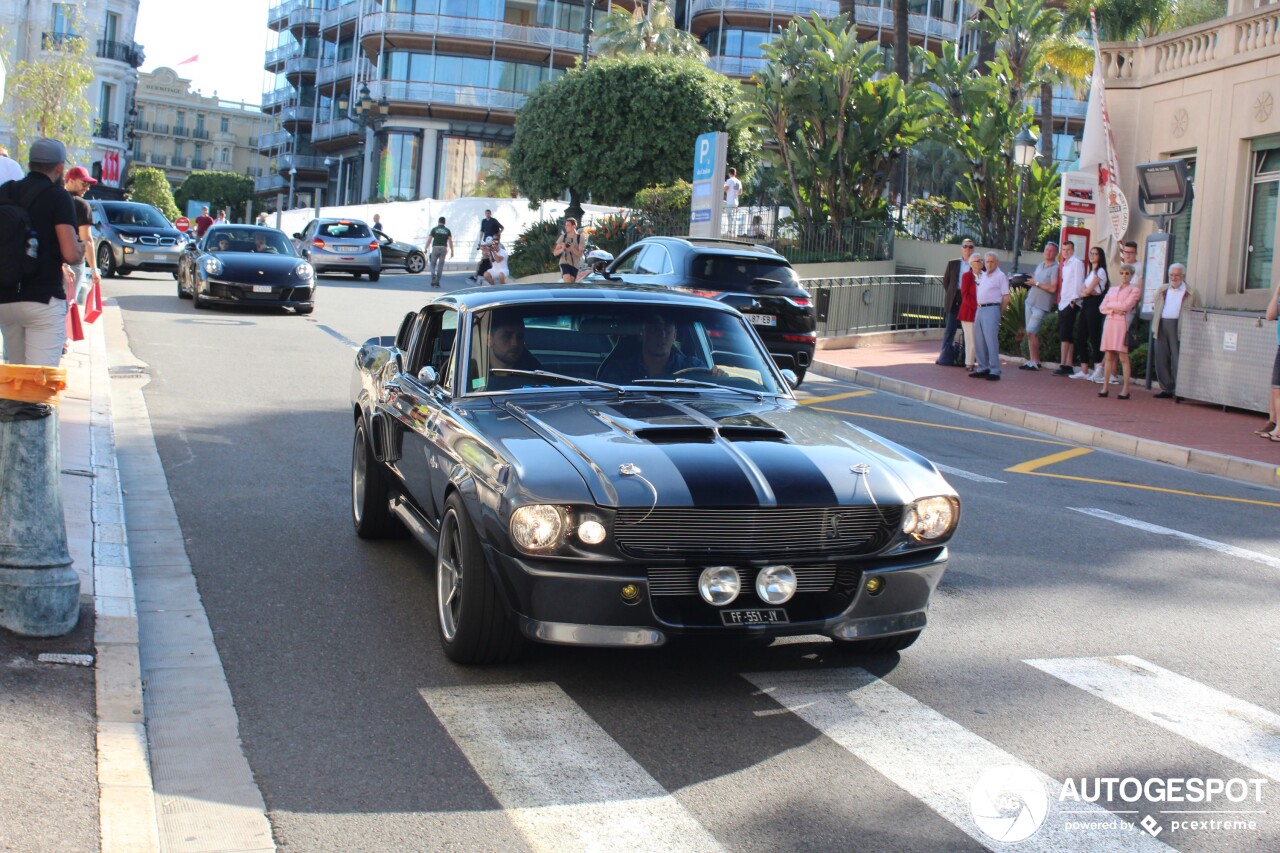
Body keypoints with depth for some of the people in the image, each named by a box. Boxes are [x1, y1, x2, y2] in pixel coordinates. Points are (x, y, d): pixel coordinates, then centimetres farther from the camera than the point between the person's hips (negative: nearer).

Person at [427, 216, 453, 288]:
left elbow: (429, 239, -1)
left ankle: (433, 276, -17)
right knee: (440, 266, 7)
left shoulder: (434, 229, 2)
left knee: (433, 264, 10)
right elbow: (450, 241, -2)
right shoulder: (447, 230, 6)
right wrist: (452, 251, -2)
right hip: (443, 248, 1)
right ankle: (437, 282, 4)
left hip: (435, 248, -1)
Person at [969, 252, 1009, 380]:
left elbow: (1006, 298, -5)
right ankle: (983, 368, 16)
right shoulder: (983, 275, 18)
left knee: (991, 341, -10)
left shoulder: (1000, 276, -3)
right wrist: (978, 306, 13)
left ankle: (994, 371, -8)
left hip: (991, 309, -8)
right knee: (979, 341, 8)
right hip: (980, 309, 8)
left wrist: (999, 313, -3)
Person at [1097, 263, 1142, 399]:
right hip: (1109, 322, 4)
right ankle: (1105, 387, 4)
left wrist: (1110, 305, 3)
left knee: (1123, 357, -7)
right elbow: (1102, 308, 10)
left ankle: (1125, 389, -6)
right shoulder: (1112, 290, 19)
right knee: (1108, 357, 2)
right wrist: (1114, 310, -7)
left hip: (1123, 324, -4)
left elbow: (1126, 306, -9)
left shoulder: (1135, 290, 5)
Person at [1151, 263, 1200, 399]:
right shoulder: (1162, 291, 19)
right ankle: (1167, 389, 11)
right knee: (1161, 359, 4)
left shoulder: (1191, 293, 4)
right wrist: (1154, 326, 11)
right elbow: (1156, 309, 24)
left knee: (1177, 360, -7)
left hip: (1178, 327, -5)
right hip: (1162, 326, 5)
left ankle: (1179, 390, -2)